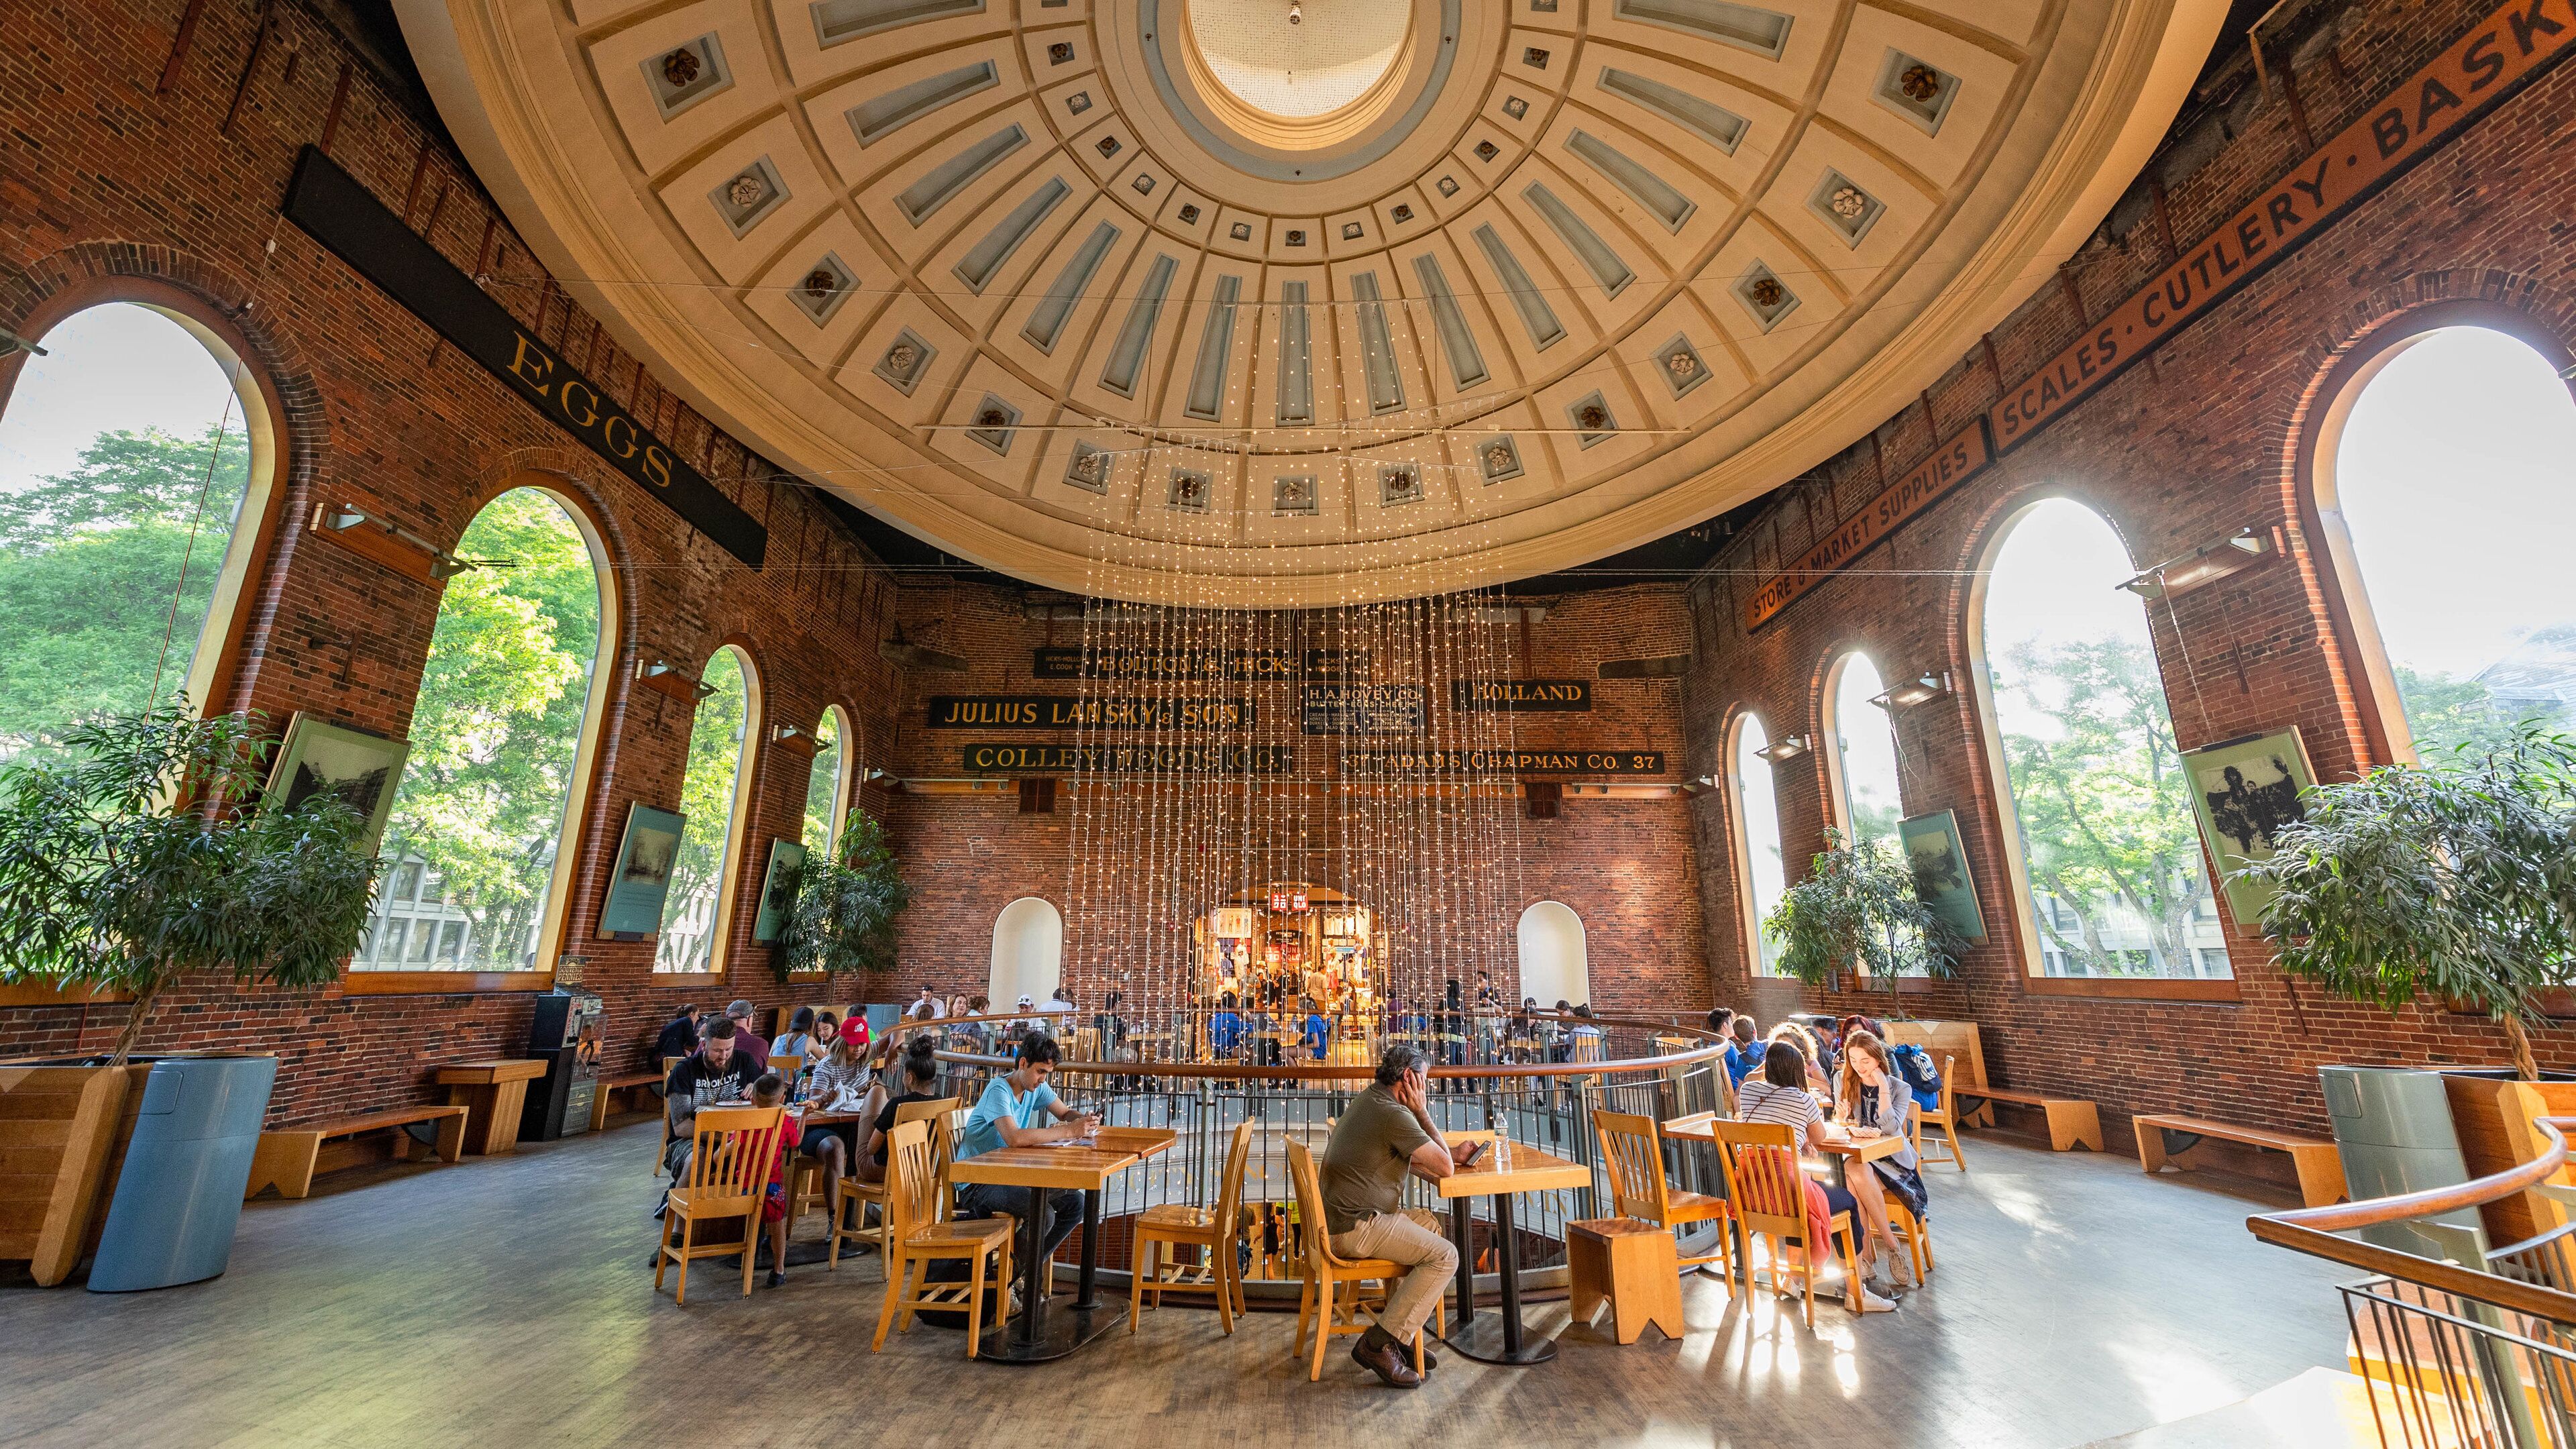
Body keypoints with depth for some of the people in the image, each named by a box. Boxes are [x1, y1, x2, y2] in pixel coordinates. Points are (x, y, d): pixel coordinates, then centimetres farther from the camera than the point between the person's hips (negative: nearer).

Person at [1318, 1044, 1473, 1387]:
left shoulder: (1368, 1101, 12)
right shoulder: (1394, 1114, -20)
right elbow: (1445, 1168, -15)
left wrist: (1452, 1153, 13)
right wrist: (1422, 1113, -7)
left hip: (1336, 1217, 10)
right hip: (1355, 1228, -10)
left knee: (1429, 1227, 22)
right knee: (1444, 1256, -9)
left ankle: (1400, 1334, 21)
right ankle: (1379, 1344, -6)